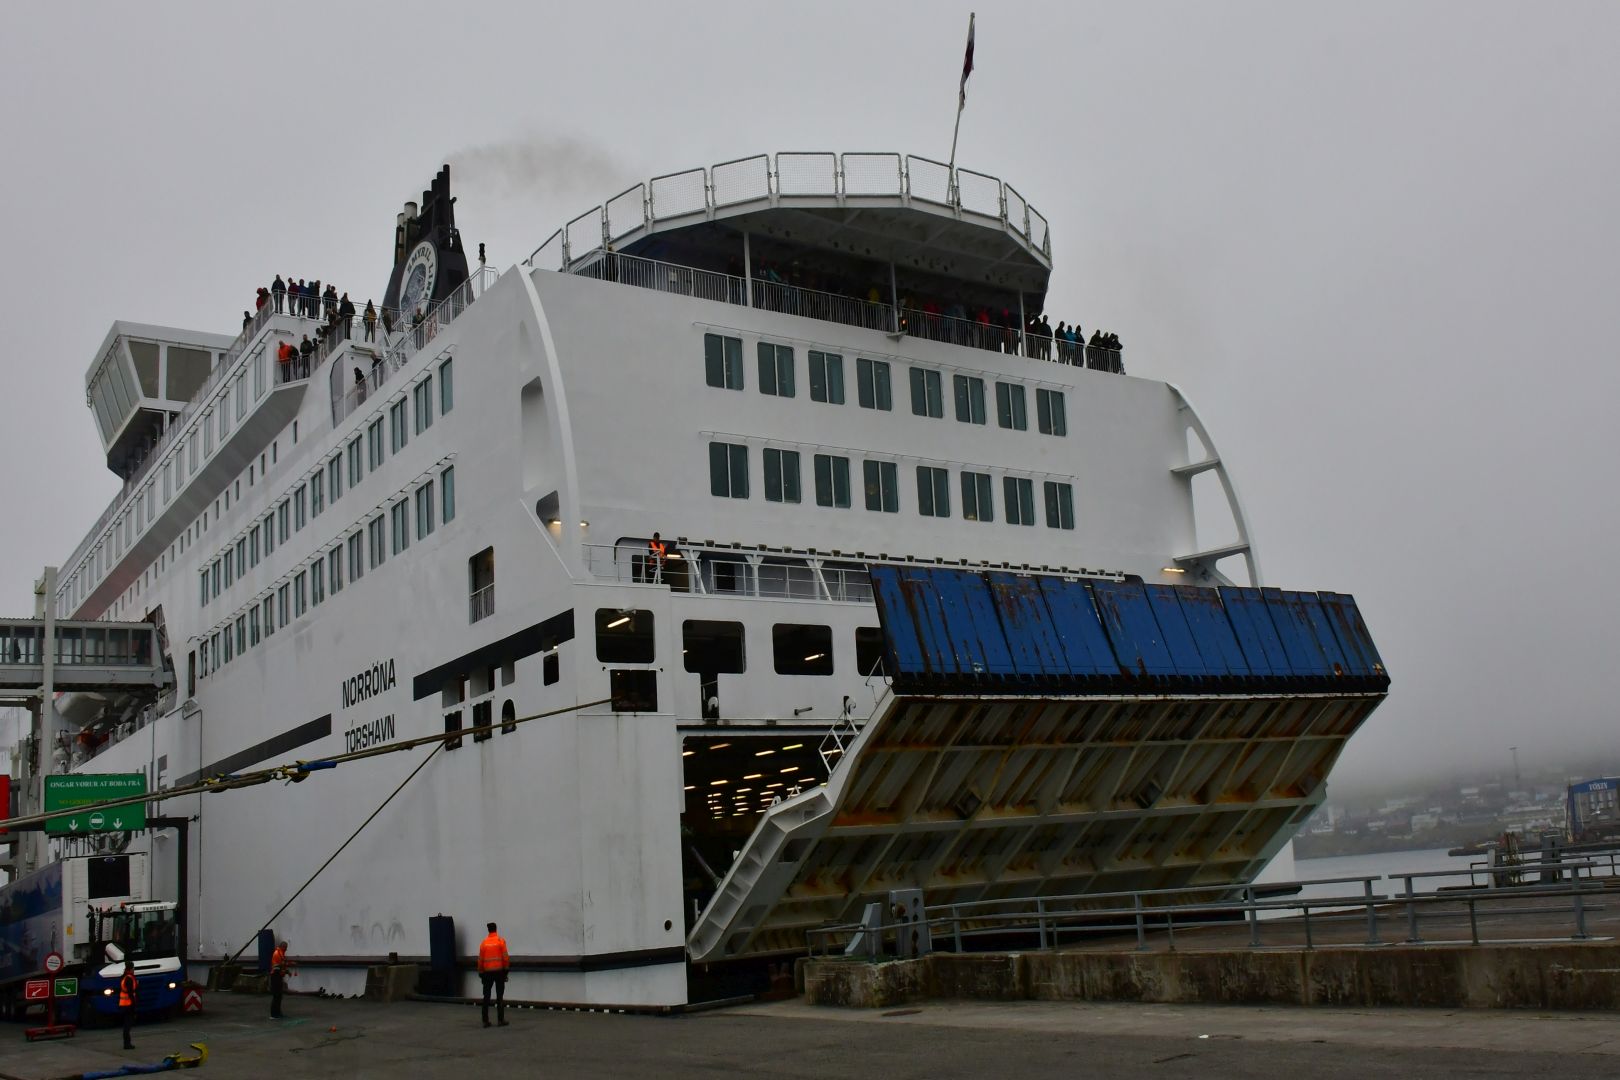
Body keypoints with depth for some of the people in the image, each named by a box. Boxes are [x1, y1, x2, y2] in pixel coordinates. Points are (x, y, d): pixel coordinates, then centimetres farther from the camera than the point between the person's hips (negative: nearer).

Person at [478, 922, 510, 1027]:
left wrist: (480, 972, 11)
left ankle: (485, 1021, 6)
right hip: (499, 970, -2)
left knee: (486, 997, 8)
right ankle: (500, 1020, 0)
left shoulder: (483, 942, 2)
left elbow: (480, 959, 2)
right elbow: (505, 956, -9)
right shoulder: (501, 940, -4)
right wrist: (506, 968, 1)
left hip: (487, 972, 2)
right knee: (500, 996, 2)